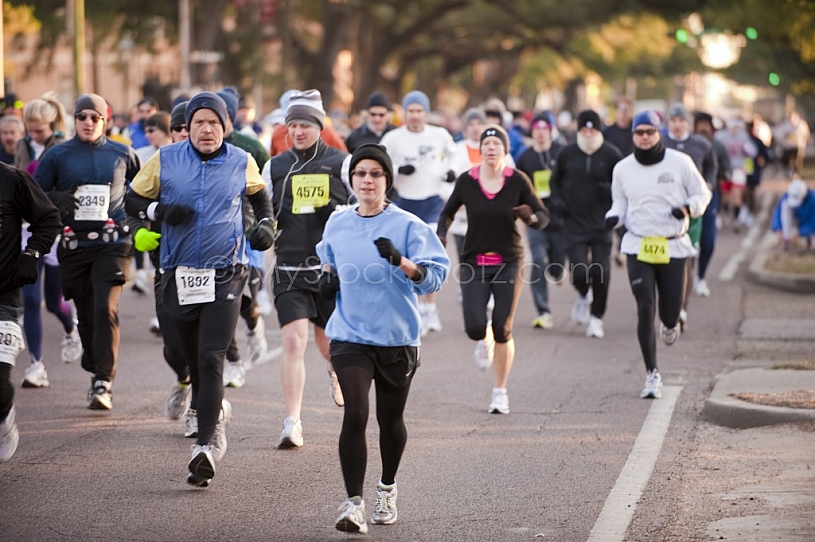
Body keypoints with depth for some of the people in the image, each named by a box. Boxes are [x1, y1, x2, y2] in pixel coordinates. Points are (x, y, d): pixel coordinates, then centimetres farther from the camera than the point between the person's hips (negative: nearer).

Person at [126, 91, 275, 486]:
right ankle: (215, 411, 42)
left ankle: (206, 446, -16)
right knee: (193, 360, 12)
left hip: (225, 276, -2)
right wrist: (160, 210, -10)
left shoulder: (242, 163, 3)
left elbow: (259, 195, 23)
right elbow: (134, 198, 8)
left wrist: (266, 225, 8)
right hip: (179, 276, 2)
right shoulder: (165, 160, 1)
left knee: (211, 360, -13)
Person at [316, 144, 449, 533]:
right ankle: (354, 503, -15)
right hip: (350, 335, 1)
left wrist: (399, 260, -29)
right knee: (355, 415, -14)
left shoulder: (407, 225, -7)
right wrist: (327, 277, 5)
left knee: (390, 418, 13)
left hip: (397, 338, -1)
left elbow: (435, 275, -13)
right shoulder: (337, 224, 5)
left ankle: (387, 490, 36)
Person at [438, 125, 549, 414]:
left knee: (503, 330, -3)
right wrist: (441, 235, -7)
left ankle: (500, 392, 12)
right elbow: (448, 213, 11)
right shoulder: (466, 181, -3)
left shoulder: (517, 181, -6)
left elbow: (543, 216, 0)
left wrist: (530, 217, -22)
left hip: (509, 263, -1)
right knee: (474, 326, -12)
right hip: (474, 263, 1)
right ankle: (484, 340, 28)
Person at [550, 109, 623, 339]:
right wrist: (556, 200, 1)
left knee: (601, 272, -5)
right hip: (574, 223, 1)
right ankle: (583, 296, 27)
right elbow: (555, 180, 19)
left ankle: (596, 317, 14)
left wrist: (612, 191, -15)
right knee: (579, 272, -9)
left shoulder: (611, 154, -2)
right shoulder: (567, 154, 3)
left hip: (601, 224, -1)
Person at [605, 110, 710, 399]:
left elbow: (703, 193, 7)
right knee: (645, 310, -9)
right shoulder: (623, 169, 5)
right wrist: (613, 217, -7)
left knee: (670, 311, 3)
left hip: (673, 247, 0)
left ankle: (670, 324, 44)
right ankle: (652, 375, -1)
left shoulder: (679, 162, -1)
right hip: (638, 247, 1)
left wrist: (688, 208, -13)